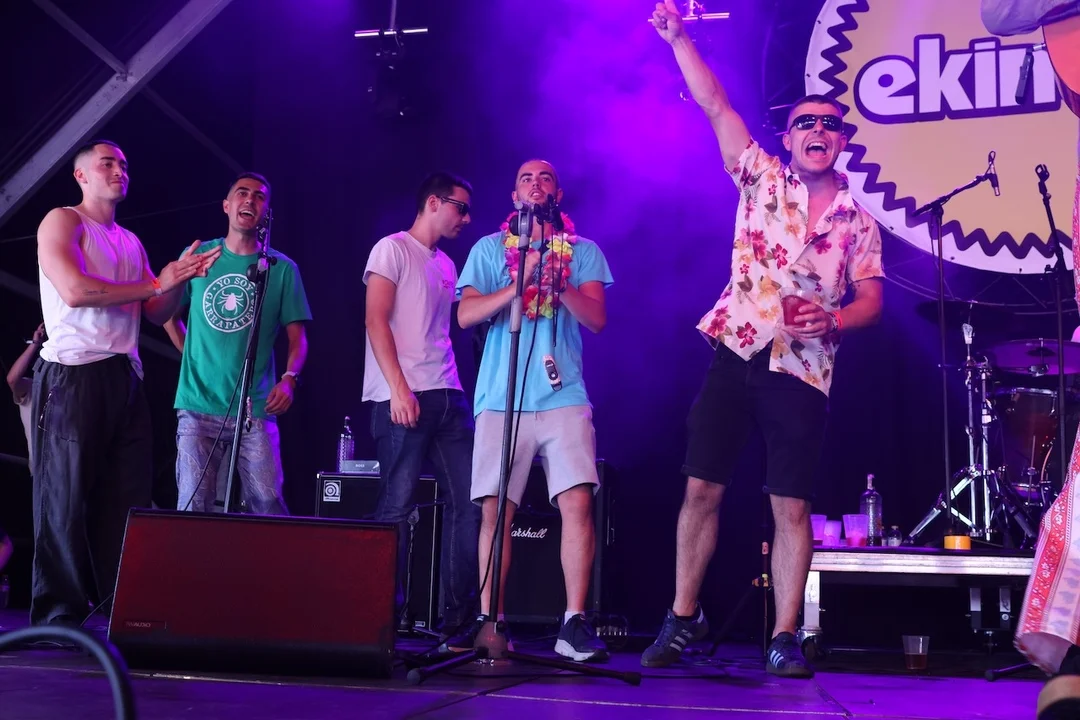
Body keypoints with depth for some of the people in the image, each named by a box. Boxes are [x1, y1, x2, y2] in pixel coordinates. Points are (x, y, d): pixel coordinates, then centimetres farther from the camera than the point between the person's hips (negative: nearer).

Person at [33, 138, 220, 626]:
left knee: (127, 496, 3)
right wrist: (157, 283, -9)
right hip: (73, 374, -7)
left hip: (125, 378, 7)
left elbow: (159, 314, 20)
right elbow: (75, 291, -15)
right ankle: (58, 615, -2)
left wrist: (181, 278, -1)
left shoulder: (131, 242, 22)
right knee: (66, 497, -6)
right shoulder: (62, 222, 1)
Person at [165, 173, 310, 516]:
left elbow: (297, 337, 4)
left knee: (267, 504, -7)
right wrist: (196, 358, 11)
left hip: (257, 409, -1)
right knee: (194, 506, -2)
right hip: (198, 405, 1)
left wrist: (289, 379, -12)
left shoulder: (282, 268, 5)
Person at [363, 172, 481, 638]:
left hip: (449, 396, 7)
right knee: (397, 506, -5)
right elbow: (376, 320, -9)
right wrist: (399, 388, -17)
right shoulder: (393, 249, 0)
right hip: (404, 397, -7)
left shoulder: (446, 265, 22)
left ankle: (459, 612, 8)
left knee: (467, 501, 2)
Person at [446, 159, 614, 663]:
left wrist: (560, 282, -14)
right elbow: (466, 315, 2)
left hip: (564, 398, 0)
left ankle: (574, 625, -11)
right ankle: (488, 621, 6)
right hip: (500, 398, 1)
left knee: (577, 502, -14)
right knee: (494, 509, -2)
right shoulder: (490, 249, 15)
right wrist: (520, 282, -10)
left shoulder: (583, 252, 14)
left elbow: (597, 318, 3)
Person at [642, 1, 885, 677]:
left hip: (803, 371, 0)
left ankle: (785, 640, 8)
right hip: (737, 354, 0)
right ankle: (683, 619, 14)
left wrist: (832, 320, -16)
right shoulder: (763, 180, 8)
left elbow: (872, 300, 6)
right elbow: (716, 106, 0)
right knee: (702, 489, -1)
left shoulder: (859, 222, 10)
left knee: (792, 507, -1)